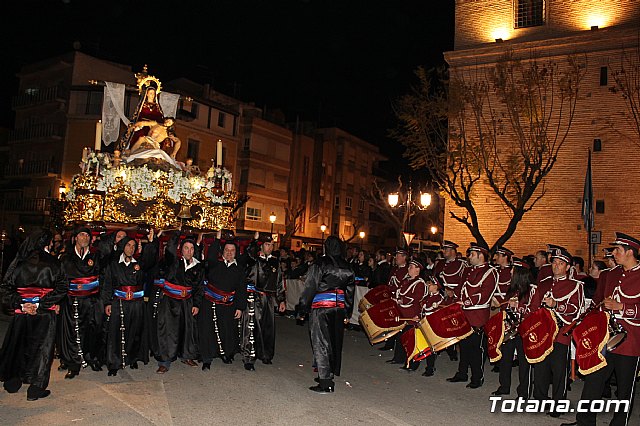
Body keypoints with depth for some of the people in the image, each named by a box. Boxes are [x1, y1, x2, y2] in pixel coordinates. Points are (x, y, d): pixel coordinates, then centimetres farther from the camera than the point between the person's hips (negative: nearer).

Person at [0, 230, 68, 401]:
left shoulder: (18, 263, -1)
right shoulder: (52, 263, -9)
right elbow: (62, 287, -14)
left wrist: (20, 303, -7)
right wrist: (40, 304, -12)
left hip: (21, 313, 3)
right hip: (45, 315, -3)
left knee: (18, 345, 20)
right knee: (42, 348, 6)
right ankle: (36, 389, 9)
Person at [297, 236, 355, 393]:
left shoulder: (320, 264, -10)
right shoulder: (347, 267, 8)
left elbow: (309, 288, -10)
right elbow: (350, 290, 14)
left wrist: (302, 310, -2)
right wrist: (347, 313, 21)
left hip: (320, 308, -6)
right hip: (339, 308, 6)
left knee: (320, 344, -1)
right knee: (334, 342, 17)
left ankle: (326, 383, -1)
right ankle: (328, 374, 33)